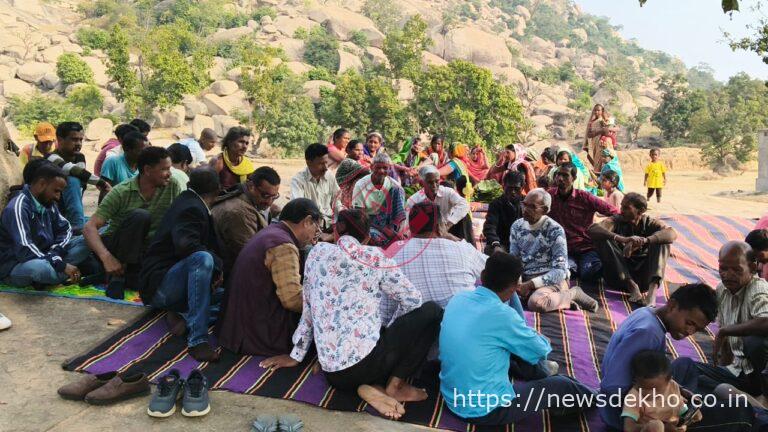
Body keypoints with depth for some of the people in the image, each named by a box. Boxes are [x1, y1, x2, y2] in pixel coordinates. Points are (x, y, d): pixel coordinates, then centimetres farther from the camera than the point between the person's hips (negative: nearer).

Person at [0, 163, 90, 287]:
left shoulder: (48, 203, 3)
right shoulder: (18, 207, -22)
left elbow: (65, 229, 8)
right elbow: (25, 251, -30)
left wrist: (55, 254, -12)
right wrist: (61, 265, -31)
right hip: (15, 266, -8)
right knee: (40, 267, -41)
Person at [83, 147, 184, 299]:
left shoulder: (173, 186, -7)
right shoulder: (121, 192, -15)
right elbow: (90, 227, -19)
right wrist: (107, 257, -36)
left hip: (147, 249, 2)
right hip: (114, 245, -2)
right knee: (140, 216, -32)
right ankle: (117, 275, -21)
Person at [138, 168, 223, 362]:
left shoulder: (189, 201, 11)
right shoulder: (191, 209, -17)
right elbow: (185, 244, -34)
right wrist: (218, 264, -26)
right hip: (157, 286, -10)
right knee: (203, 259, -36)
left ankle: (182, 311, -2)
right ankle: (197, 339, -37)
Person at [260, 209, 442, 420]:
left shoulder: (318, 253, 10)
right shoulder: (374, 257, 2)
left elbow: (308, 308, 17)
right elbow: (413, 301, 6)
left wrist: (296, 354, 26)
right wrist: (396, 330, 25)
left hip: (332, 374, 5)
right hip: (365, 360, -5)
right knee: (431, 311, 12)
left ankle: (375, 386, 4)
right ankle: (395, 386, 2)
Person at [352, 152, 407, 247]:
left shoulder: (395, 187, -6)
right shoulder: (360, 185, -12)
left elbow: (401, 213, -7)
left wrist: (400, 232, -28)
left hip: (386, 221, 4)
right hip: (367, 223, -3)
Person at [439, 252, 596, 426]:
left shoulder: (458, 299, -4)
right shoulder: (501, 315, -24)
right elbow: (542, 350, -4)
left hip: (451, 398, 7)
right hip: (485, 411, -7)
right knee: (563, 386, 11)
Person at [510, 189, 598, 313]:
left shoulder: (555, 231, -14)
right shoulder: (517, 226, 3)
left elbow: (560, 271, -18)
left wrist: (529, 285, -25)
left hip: (553, 279, -6)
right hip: (525, 278, 7)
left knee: (536, 303, -37)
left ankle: (571, 294, -6)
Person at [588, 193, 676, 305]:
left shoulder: (649, 222, 3)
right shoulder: (616, 221, 0)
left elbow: (672, 233, -20)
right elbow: (592, 230, -21)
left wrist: (644, 241, -37)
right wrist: (622, 239, -37)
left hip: (643, 275, 1)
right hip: (619, 276, 0)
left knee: (662, 240, -15)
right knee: (603, 239, -19)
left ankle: (653, 289, -35)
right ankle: (632, 286, -31)